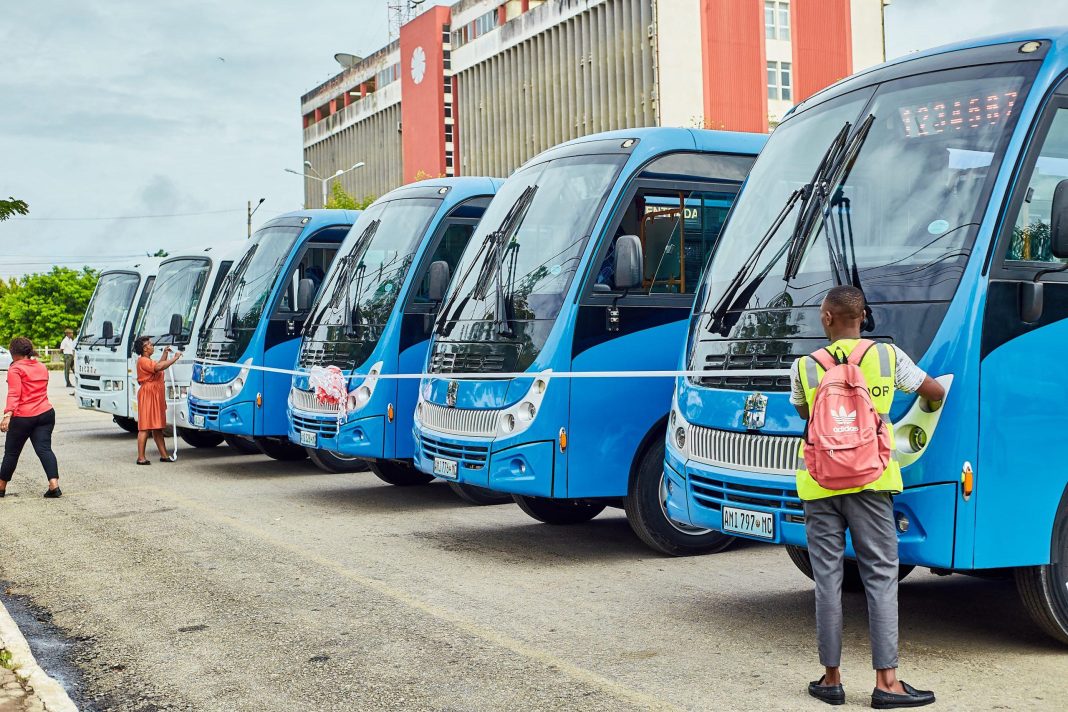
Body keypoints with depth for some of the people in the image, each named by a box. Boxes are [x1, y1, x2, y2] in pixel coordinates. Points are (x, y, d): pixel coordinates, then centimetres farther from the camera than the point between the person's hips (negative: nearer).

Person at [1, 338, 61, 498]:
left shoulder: (15, 369, -6)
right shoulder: (42, 367, 15)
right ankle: (54, 485, -21)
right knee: (44, 449, -4)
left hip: (23, 417, -5)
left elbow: (14, 394, -17)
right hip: (46, 413, 5)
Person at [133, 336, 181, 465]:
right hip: (148, 395, -11)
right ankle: (141, 458, -10)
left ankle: (164, 455, 18)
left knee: (157, 427, 13)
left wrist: (165, 354, 26)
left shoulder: (148, 361, 20)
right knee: (145, 427, -10)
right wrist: (175, 358, -23)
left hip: (156, 396, 11)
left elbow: (158, 366, 32)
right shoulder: (143, 361, -15)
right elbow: (158, 367, -29)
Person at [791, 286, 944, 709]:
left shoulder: (804, 367, -1)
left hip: (819, 484, 1)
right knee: (881, 577, 2)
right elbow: (936, 392, 13)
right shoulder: (888, 356, 0)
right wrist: (930, 406, 36)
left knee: (827, 578, 6)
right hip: (871, 480, 0)